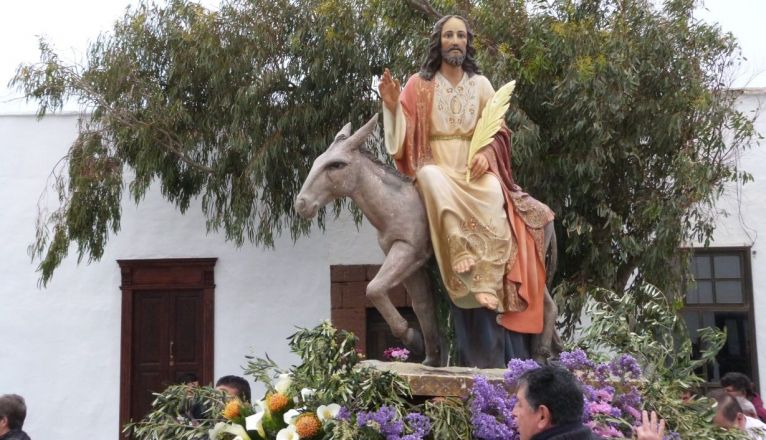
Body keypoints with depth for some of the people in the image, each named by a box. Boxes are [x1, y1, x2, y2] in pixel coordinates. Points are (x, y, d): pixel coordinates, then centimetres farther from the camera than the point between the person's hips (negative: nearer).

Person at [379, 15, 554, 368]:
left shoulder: (481, 85, 15)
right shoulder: (419, 85, 9)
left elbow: (498, 133, 11)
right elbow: (405, 136, 3)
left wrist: (486, 155, -10)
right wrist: (392, 106, -15)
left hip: (477, 170, 2)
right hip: (437, 169, -1)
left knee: (493, 206, -33)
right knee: (440, 190, -40)